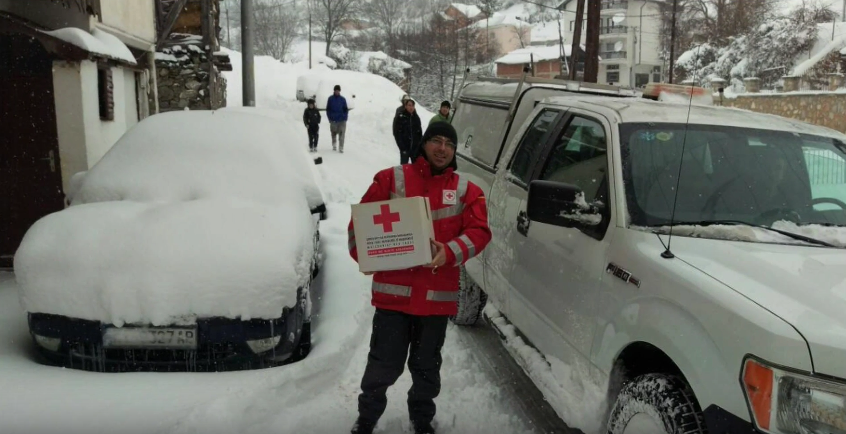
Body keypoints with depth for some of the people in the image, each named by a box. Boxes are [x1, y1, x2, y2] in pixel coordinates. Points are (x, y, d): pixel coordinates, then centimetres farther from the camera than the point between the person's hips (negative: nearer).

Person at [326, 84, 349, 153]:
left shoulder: (343, 99, 4)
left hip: (342, 120, 0)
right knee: (334, 134, 10)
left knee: (341, 135, -7)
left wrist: (345, 117, -4)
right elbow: (328, 109, 5)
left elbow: (346, 109, 7)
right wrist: (330, 118, -3)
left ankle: (341, 148, -5)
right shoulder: (330, 99, 3)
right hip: (333, 120, 0)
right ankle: (334, 146, 28)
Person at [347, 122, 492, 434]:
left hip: (438, 295, 2)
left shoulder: (466, 191, 6)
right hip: (394, 291, -1)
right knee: (384, 364, 6)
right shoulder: (391, 179, 2)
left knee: (427, 367, 17)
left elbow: (479, 231, -4)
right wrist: (362, 254, -16)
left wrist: (449, 253, -21)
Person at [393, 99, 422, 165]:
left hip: (415, 147, 4)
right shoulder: (400, 117, -4)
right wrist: (402, 147, -14)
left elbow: (420, 132, 12)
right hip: (405, 147, -4)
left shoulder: (416, 117, 9)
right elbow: (397, 133, -7)